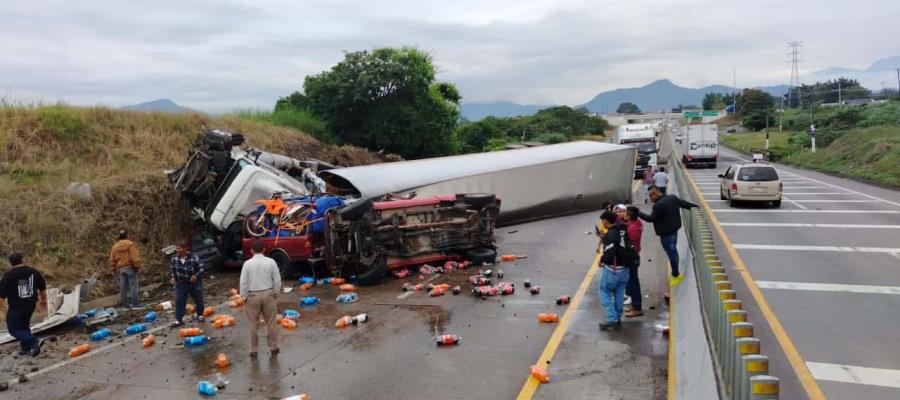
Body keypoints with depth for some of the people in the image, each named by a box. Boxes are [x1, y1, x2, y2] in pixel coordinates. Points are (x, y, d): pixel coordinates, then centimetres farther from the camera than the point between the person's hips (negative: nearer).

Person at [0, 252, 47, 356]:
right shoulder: (34, 272, 4)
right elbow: (42, 288, 14)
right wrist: (43, 299, 28)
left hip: (16, 306, -5)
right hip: (31, 304, 5)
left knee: (13, 328, 1)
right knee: (24, 325, 21)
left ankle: (34, 342, -17)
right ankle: (25, 347, 21)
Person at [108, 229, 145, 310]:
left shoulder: (115, 246, 13)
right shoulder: (130, 244, -7)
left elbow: (112, 259, 14)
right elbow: (135, 256, -15)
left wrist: (114, 269, 20)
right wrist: (138, 266, -14)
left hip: (120, 269, 6)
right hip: (130, 267, -6)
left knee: (123, 287, 8)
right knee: (134, 285, -6)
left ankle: (125, 304, 12)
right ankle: (135, 304, -9)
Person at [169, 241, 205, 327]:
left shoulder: (194, 258, -24)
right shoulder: (174, 258, -11)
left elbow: (201, 268, -13)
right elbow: (172, 268, 9)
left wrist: (196, 275, -26)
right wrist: (173, 277, -2)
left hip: (194, 282, -2)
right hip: (181, 283, 3)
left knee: (198, 299, 13)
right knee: (179, 301, -1)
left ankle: (200, 315, 33)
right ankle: (178, 319, 6)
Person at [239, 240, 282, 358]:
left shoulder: (247, 263, -8)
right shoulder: (271, 262, -6)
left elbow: (243, 282, -6)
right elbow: (277, 280, -3)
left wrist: (244, 297, 4)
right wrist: (276, 294, 9)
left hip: (253, 296, -1)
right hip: (268, 294, 1)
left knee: (254, 324, 9)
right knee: (271, 322, 11)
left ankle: (253, 350, 17)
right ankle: (273, 348, 18)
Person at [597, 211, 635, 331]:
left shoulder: (610, 234, -20)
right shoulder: (623, 231, 5)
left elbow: (609, 254, -28)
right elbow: (629, 247, 14)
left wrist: (602, 260, -7)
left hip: (612, 268, -8)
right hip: (624, 267, 8)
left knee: (604, 291, 4)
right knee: (619, 294, 15)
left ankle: (612, 319, 0)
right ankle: (618, 319, 23)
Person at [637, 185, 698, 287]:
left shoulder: (658, 205, -26)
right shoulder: (673, 198, 0)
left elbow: (651, 218, -20)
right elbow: (685, 204, 10)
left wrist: (638, 213, -14)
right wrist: (696, 206, 26)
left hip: (666, 233, -9)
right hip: (674, 229, 9)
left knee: (671, 253, 3)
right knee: (673, 250, 21)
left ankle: (676, 275, 14)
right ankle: (675, 274, 33)